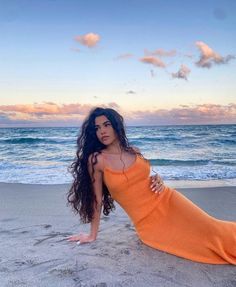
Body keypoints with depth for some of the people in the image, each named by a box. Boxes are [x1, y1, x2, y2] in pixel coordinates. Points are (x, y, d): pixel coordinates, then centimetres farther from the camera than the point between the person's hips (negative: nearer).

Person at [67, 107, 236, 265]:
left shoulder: (134, 152, 2)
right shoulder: (96, 160, -11)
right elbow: (97, 199, -3)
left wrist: (158, 181, -3)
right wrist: (93, 235, 2)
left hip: (167, 200, 3)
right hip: (148, 224, -3)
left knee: (214, 230, -12)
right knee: (200, 237, -16)